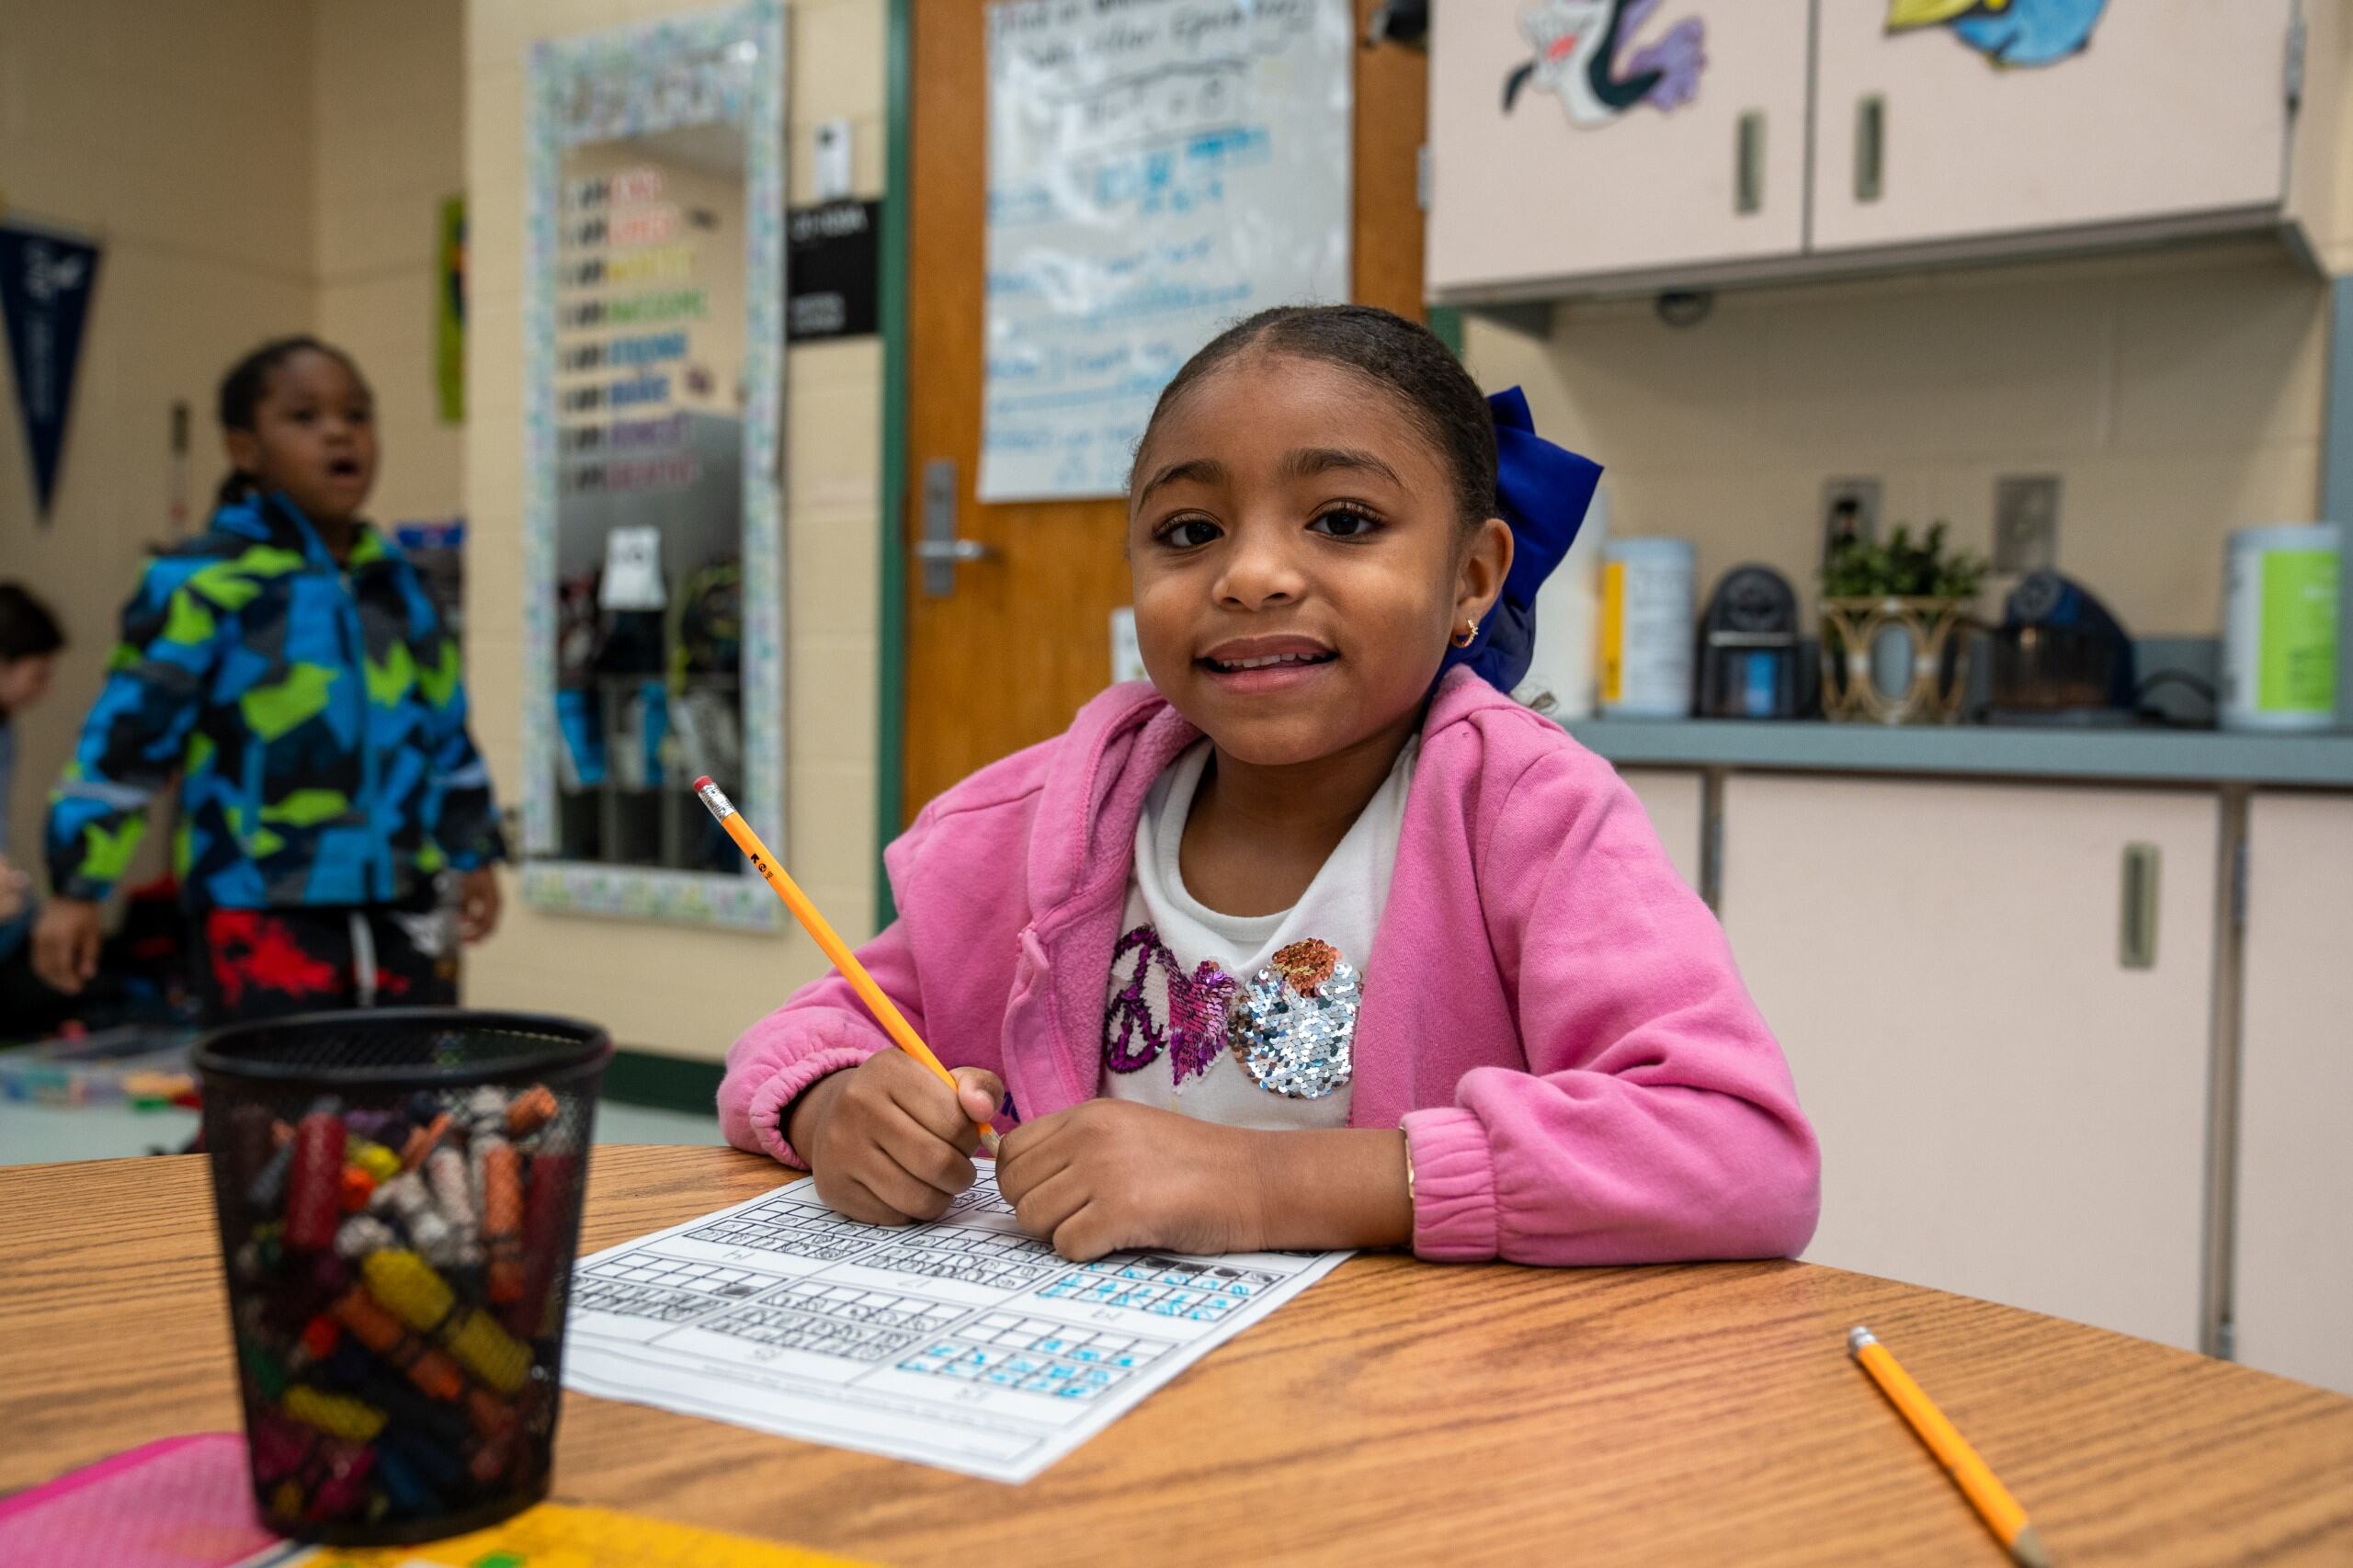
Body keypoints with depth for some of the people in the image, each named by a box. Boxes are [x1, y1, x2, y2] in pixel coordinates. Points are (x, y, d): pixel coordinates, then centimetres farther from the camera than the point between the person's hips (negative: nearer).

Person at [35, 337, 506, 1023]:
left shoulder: (396, 582, 10)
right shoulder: (202, 582, -9)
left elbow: (442, 725, 19)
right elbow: (127, 734, -9)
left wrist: (472, 853, 24)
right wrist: (78, 888, -10)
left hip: (400, 913, 6)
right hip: (262, 921, -6)